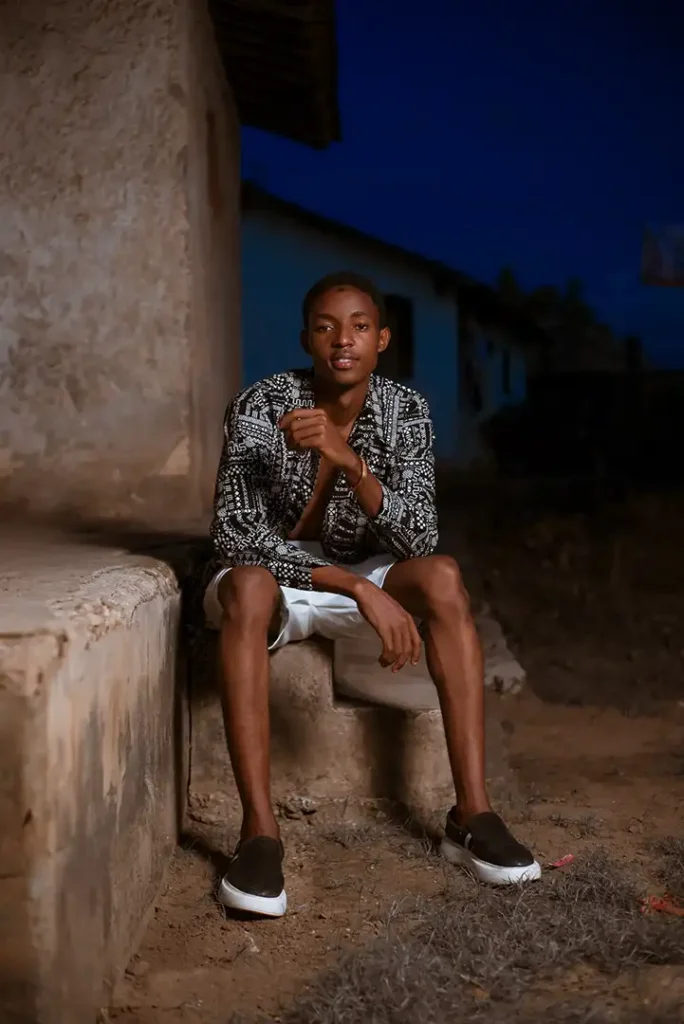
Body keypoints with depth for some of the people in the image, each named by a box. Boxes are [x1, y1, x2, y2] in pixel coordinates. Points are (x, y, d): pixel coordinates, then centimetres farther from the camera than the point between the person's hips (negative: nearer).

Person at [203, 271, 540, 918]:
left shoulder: (405, 412, -11)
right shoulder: (260, 408, -19)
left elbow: (418, 540, -20)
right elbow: (235, 537, -24)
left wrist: (350, 462, -37)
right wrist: (359, 587, -32)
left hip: (360, 577, 3)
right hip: (273, 575, -3)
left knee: (442, 576, -26)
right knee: (246, 584, -37)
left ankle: (472, 815, -25)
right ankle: (259, 833, -36)